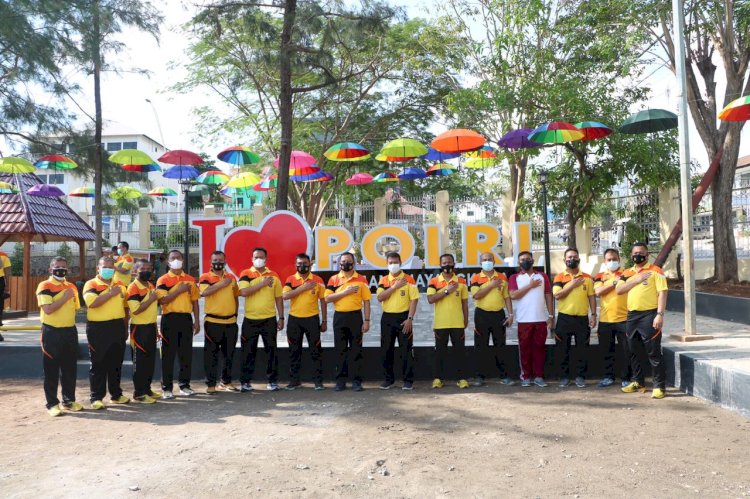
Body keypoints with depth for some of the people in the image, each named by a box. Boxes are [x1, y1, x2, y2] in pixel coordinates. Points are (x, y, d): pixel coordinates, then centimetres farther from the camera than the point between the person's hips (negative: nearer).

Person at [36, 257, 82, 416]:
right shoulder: (44, 286, -8)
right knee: (51, 370, 2)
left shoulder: (71, 287, 11)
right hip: (52, 332, -6)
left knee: (69, 368, 11)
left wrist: (70, 325, 15)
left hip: (70, 331, 6)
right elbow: (48, 309, -20)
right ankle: (52, 403, 10)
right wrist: (65, 297, -17)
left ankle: (68, 400, 22)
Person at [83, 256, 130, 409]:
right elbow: (92, 303, -24)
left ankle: (116, 394, 24)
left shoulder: (119, 285, 11)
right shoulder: (91, 285, -5)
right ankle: (96, 398, 8)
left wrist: (125, 329, 15)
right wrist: (110, 293, -20)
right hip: (98, 329, -5)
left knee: (116, 363, 13)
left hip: (117, 328, 5)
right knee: (98, 364, 1)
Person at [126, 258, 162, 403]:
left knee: (151, 360, 14)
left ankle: (147, 389, 25)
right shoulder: (133, 288, -15)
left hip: (151, 326, 8)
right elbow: (135, 310, -24)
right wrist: (151, 299, -20)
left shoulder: (151, 285, 11)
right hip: (139, 328, -8)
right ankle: (138, 393, 9)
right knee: (140, 361, 0)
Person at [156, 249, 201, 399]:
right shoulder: (163, 280, 0)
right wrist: (179, 290, -16)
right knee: (168, 354, 1)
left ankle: (184, 385, 18)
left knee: (187, 353, 6)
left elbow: (195, 301, 11)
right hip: (170, 319, -3)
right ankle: (167, 388, 8)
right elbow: (162, 300, -13)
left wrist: (197, 321, 4)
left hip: (186, 318, 3)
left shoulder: (190, 279, 10)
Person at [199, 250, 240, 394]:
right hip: (213, 322, -4)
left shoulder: (231, 277, 11)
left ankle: (226, 382, 23)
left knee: (229, 354, 11)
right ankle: (211, 384, 10)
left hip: (230, 322, 4)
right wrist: (222, 284, -18)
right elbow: (204, 292, -23)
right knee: (211, 354, 1)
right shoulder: (205, 277, -3)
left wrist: (235, 314, 13)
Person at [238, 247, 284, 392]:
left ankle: (272, 381, 14)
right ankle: (246, 381, 15)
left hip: (269, 319, 1)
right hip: (250, 319, -1)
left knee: (271, 351, 5)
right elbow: (243, 292, -17)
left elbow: (278, 298, 8)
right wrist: (262, 284, -18)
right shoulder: (246, 274, 0)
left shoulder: (273, 275, 6)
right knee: (248, 352, 5)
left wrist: (281, 318, 4)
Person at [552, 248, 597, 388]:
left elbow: (592, 297, 7)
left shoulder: (587, 278, 7)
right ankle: (564, 376, 14)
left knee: (582, 350, 5)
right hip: (564, 318, -1)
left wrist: (593, 315, 0)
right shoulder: (559, 277, 2)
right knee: (564, 350, 5)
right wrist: (572, 284, -13)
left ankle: (580, 376, 15)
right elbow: (557, 295, -11)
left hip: (582, 318, 1)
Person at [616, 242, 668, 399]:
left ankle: (660, 386, 3)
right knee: (633, 351, 14)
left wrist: (660, 314, -18)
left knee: (653, 352, -4)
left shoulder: (655, 271, -3)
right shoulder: (627, 273, 14)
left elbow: (662, 293, -9)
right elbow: (618, 290, 1)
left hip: (649, 315, -6)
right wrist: (636, 280, -10)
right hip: (631, 315, 6)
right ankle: (638, 382, 27)